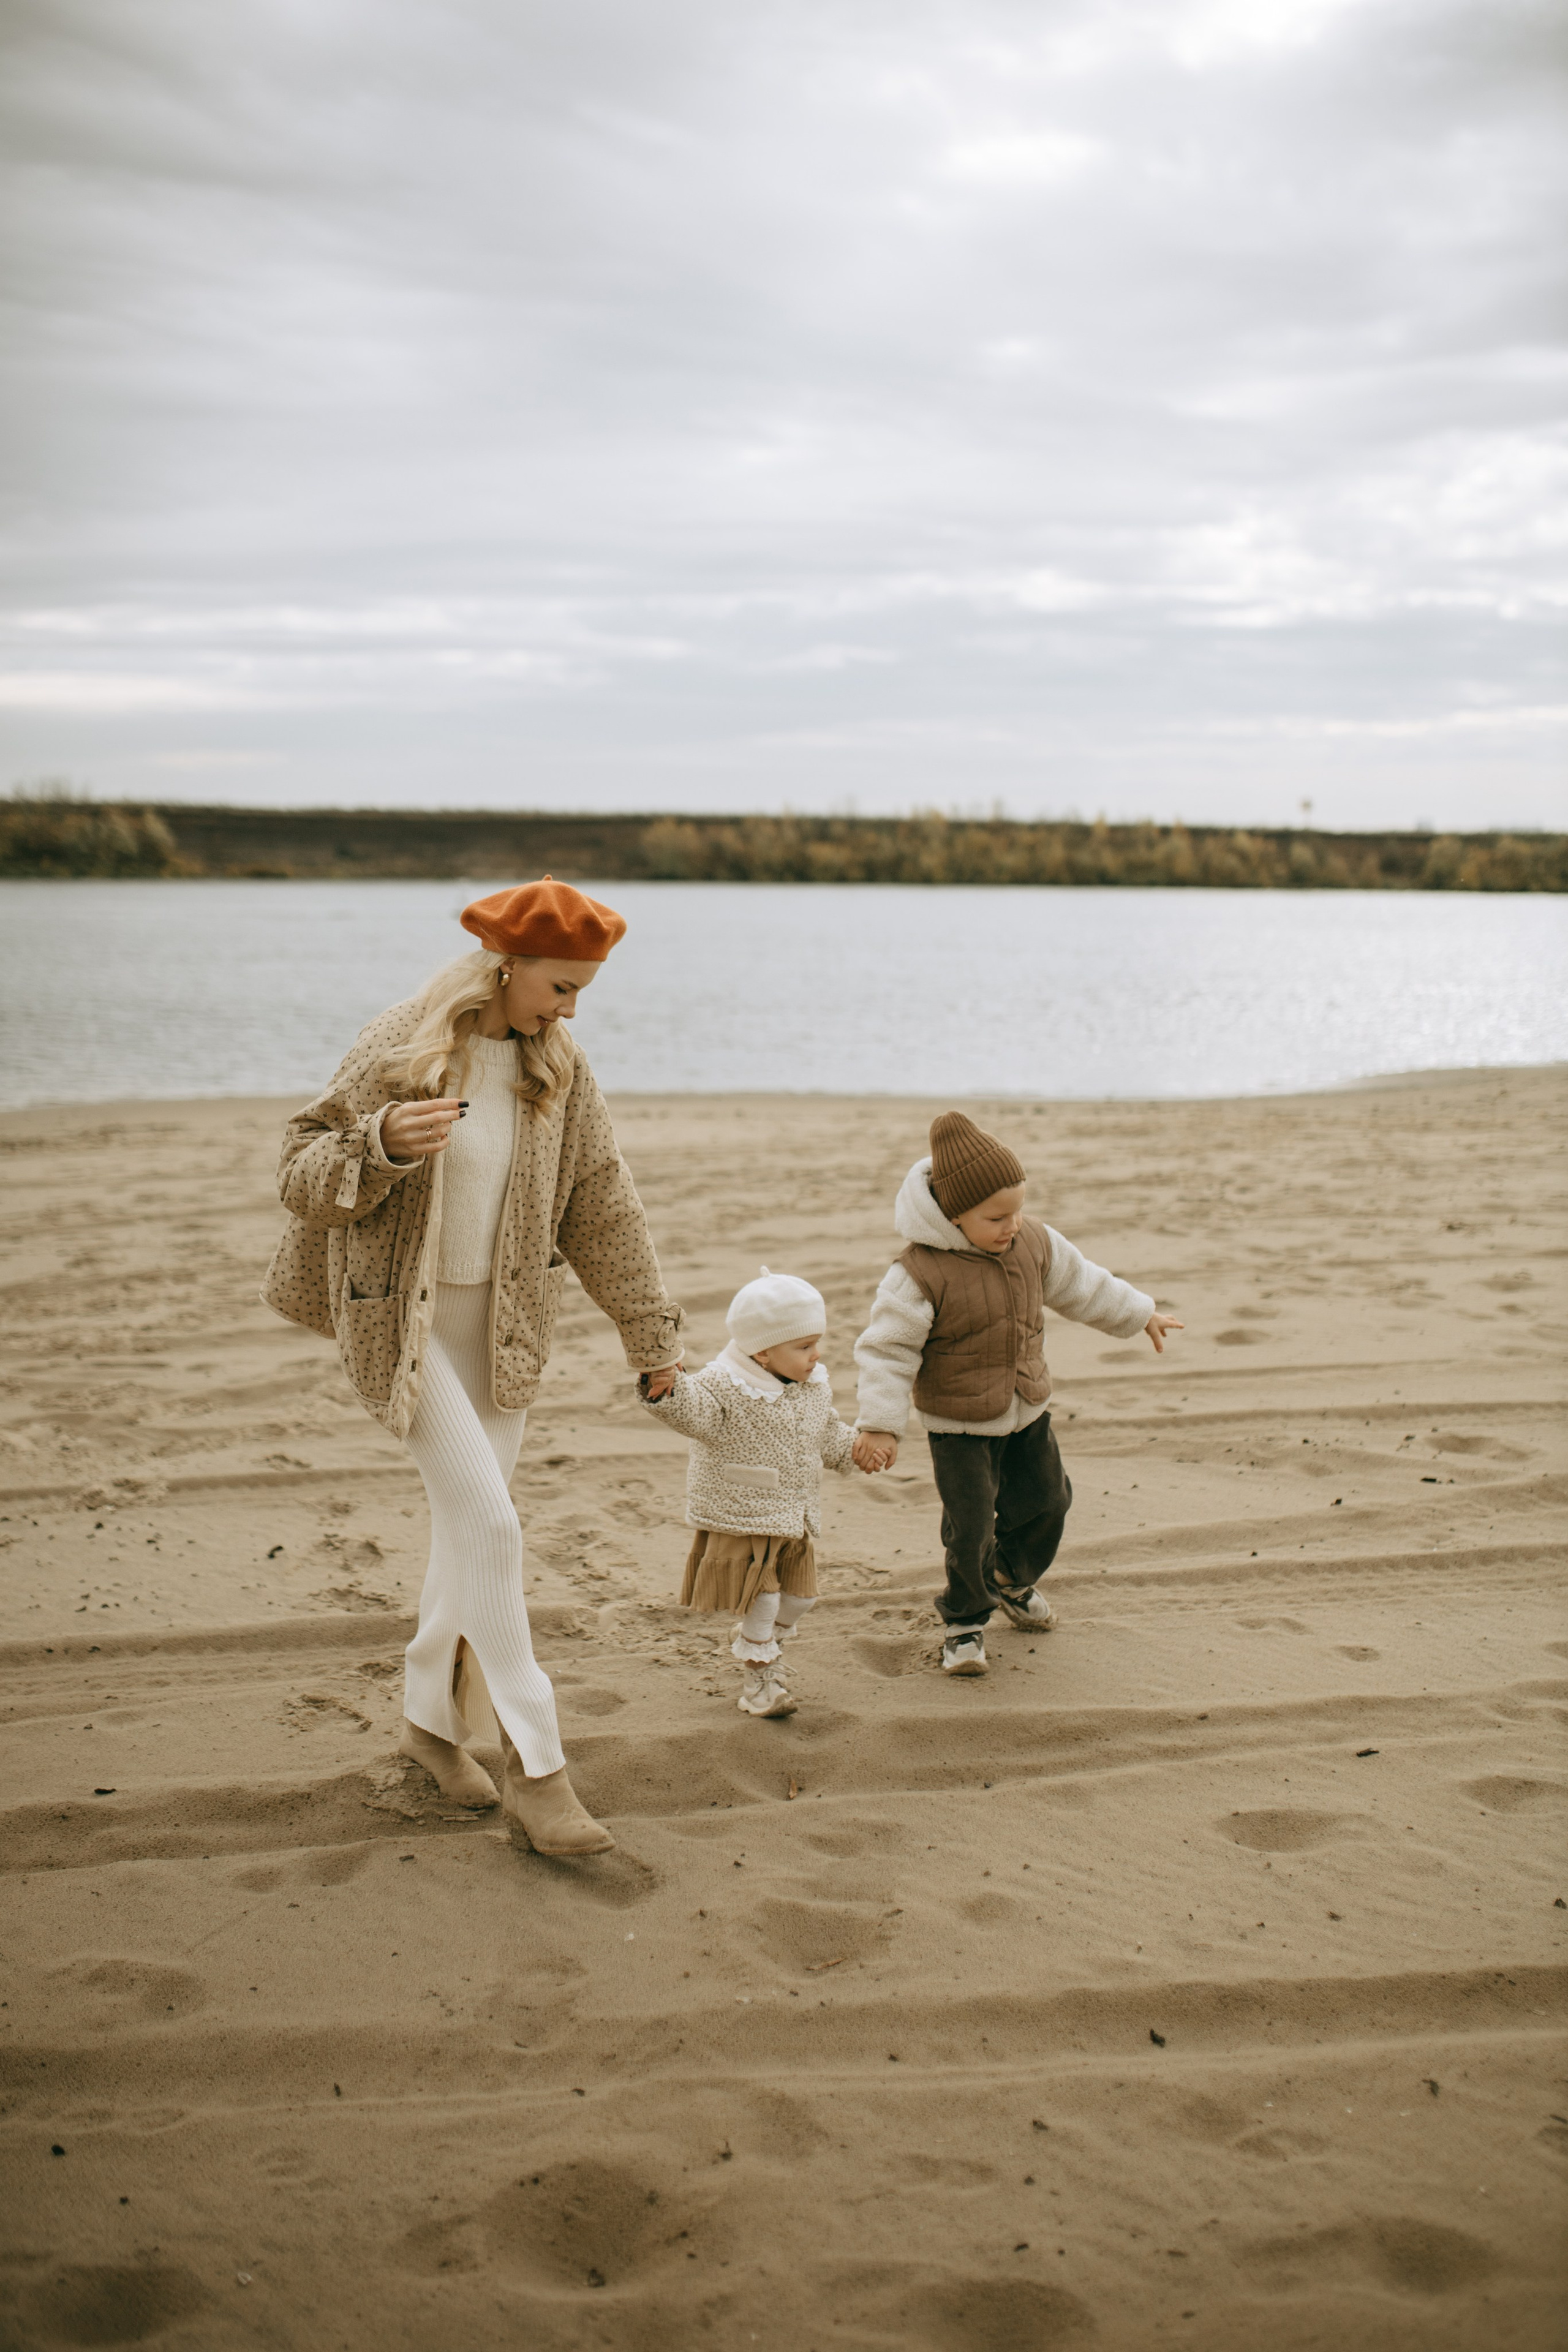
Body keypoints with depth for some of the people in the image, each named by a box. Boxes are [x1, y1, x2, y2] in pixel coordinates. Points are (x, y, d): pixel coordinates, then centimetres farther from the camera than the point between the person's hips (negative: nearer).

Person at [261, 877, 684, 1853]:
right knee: (488, 1524, -11)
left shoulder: (558, 1068, -1)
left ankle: (433, 1714, 32)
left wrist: (654, 1333, 6)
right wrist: (381, 1141, -31)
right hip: (403, 1323, -5)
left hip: (506, 1323, 5)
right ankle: (536, 1764, -3)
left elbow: (604, 1205, 5)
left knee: (470, 1525, 11)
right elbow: (303, 1174, -10)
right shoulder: (395, 1053, -14)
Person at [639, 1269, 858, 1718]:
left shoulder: (815, 1387, 4)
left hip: (794, 1521, 7)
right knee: (760, 1599, -5)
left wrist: (851, 1447, 6)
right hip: (741, 1522, -7)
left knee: (798, 1595, 16)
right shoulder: (725, 1387, -19)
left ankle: (755, 1644, 43)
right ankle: (758, 1675, 17)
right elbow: (694, 1414, -35)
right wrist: (667, 1390, -53)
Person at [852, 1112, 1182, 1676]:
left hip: (1028, 1413, 6)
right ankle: (965, 1620, 17)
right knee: (970, 1528, -8)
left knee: (1044, 1504, 17)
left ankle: (1013, 1581, 46)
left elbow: (1081, 1284, 12)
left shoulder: (1034, 1241, -5)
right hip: (959, 1425, -6)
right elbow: (887, 1349, -20)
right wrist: (878, 1424, -25)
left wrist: (1140, 1315, 22)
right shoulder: (921, 1273, -24)